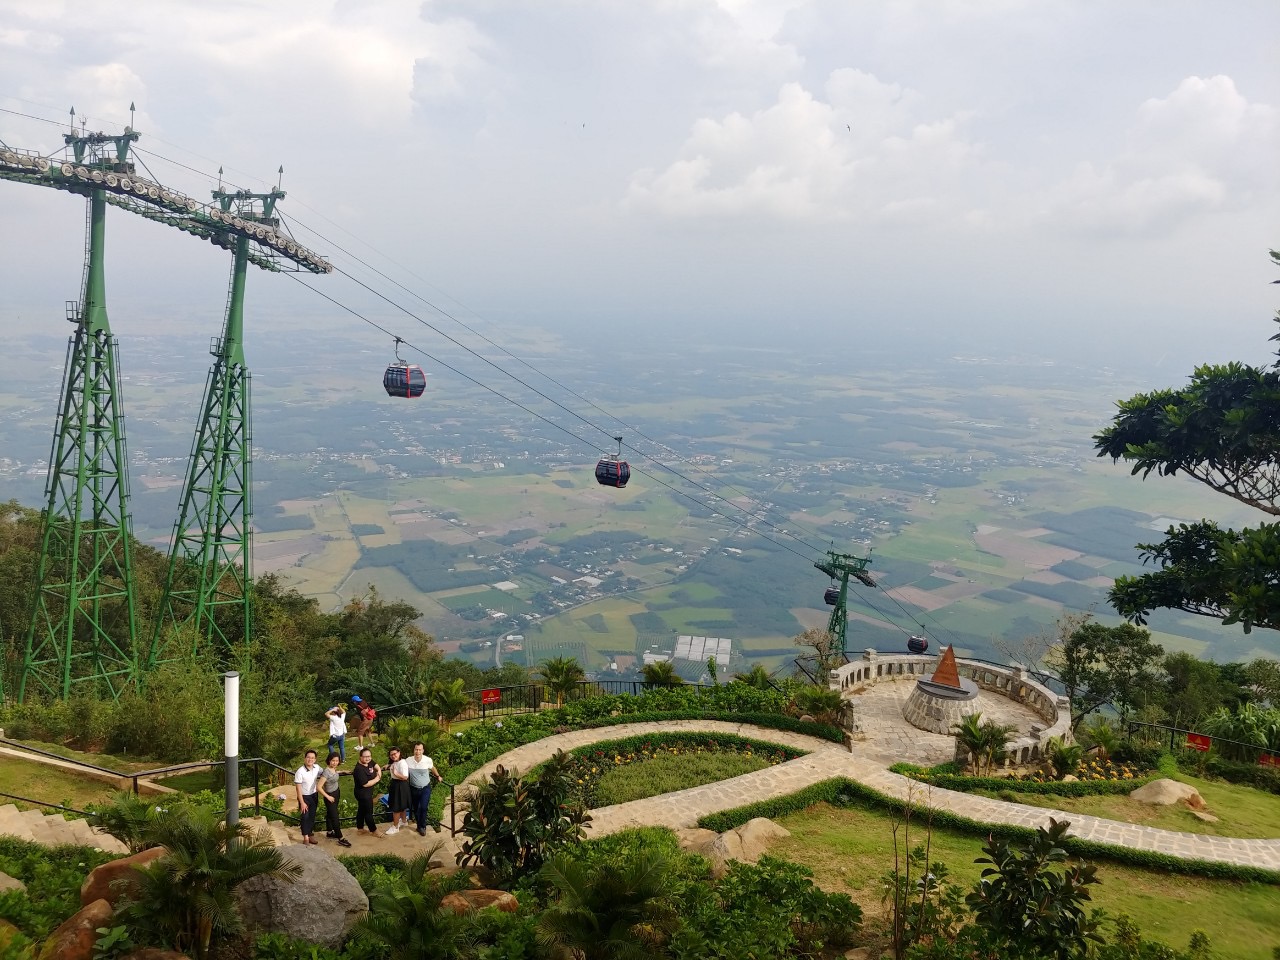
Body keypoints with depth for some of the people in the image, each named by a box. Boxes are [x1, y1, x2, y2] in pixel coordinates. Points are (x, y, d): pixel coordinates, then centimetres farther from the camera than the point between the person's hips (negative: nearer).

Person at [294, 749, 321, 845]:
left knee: (312, 816, 14)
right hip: (304, 797, -5)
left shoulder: (317, 768, -8)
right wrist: (302, 802, -20)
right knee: (305, 817, 2)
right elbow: (298, 788, -19)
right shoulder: (300, 772, -24)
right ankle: (305, 838, 13)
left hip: (313, 795, 5)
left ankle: (310, 834, 28)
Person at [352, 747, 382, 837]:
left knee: (361, 810, 21)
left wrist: (379, 771, -7)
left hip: (367, 793, 9)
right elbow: (365, 784, -31)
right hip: (363, 794, -9)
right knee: (368, 812, 5)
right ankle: (373, 831, 19)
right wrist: (377, 779, -19)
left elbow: (376, 766, 15)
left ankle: (359, 828, 36)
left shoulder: (369, 762, -5)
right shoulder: (359, 769, -29)